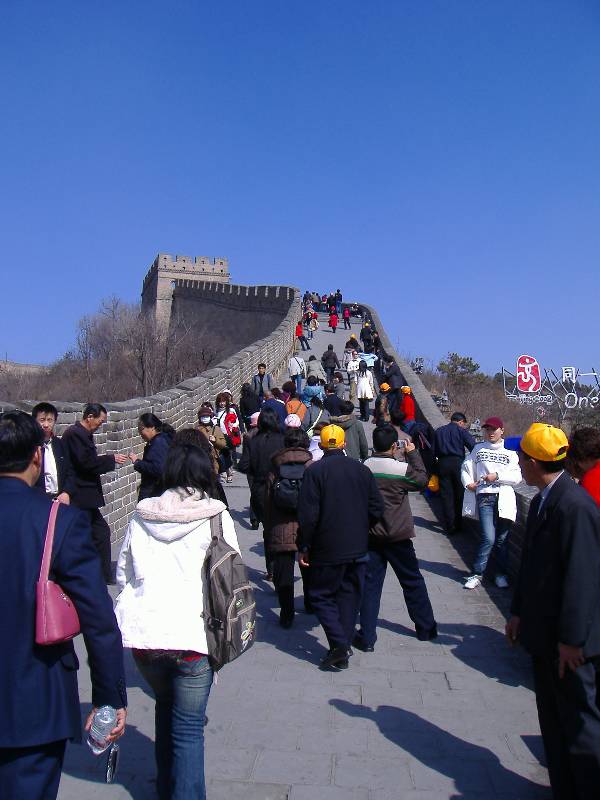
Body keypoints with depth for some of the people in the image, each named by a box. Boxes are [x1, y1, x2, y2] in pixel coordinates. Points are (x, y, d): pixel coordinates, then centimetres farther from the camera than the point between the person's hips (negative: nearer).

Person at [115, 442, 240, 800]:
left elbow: (123, 574, 13)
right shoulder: (216, 516, -4)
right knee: (189, 727, 9)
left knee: (166, 707, 27)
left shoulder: (141, 516, 5)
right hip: (192, 634, -4)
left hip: (143, 633, 4)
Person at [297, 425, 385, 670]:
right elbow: (377, 509, 4)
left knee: (321, 595, 9)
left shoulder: (315, 471, -12)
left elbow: (308, 514, -15)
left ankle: (338, 643, -6)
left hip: (328, 549, -4)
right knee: (349, 597, 15)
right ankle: (343, 651, 20)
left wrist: (303, 547, -6)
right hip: (358, 548, 5)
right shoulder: (362, 470, 1)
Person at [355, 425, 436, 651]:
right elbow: (422, 480, 1)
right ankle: (426, 628, 30)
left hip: (370, 536, 3)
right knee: (413, 582, 16)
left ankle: (367, 637, 10)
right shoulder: (402, 469, -16)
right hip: (398, 536, -2)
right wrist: (412, 454, 7)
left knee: (370, 585, 8)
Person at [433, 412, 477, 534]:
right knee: (460, 495, 10)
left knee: (446, 496, 5)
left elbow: (434, 451, 10)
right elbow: (473, 446, -10)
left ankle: (450, 527, 4)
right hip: (458, 463, -3)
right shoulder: (461, 430, 1)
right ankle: (458, 525, 14)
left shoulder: (438, 431, 13)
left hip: (442, 464, 3)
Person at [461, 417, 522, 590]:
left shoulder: (510, 454, 12)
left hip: (504, 498, 1)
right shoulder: (478, 449, 14)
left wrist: (497, 476, -10)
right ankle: (477, 574, -1)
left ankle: (501, 574, 17)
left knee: (502, 539, 3)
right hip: (485, 497, -1)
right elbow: (466, 468, 17)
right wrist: (468, 483, 1)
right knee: (488, 538, -12)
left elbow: (517, 477, 1)